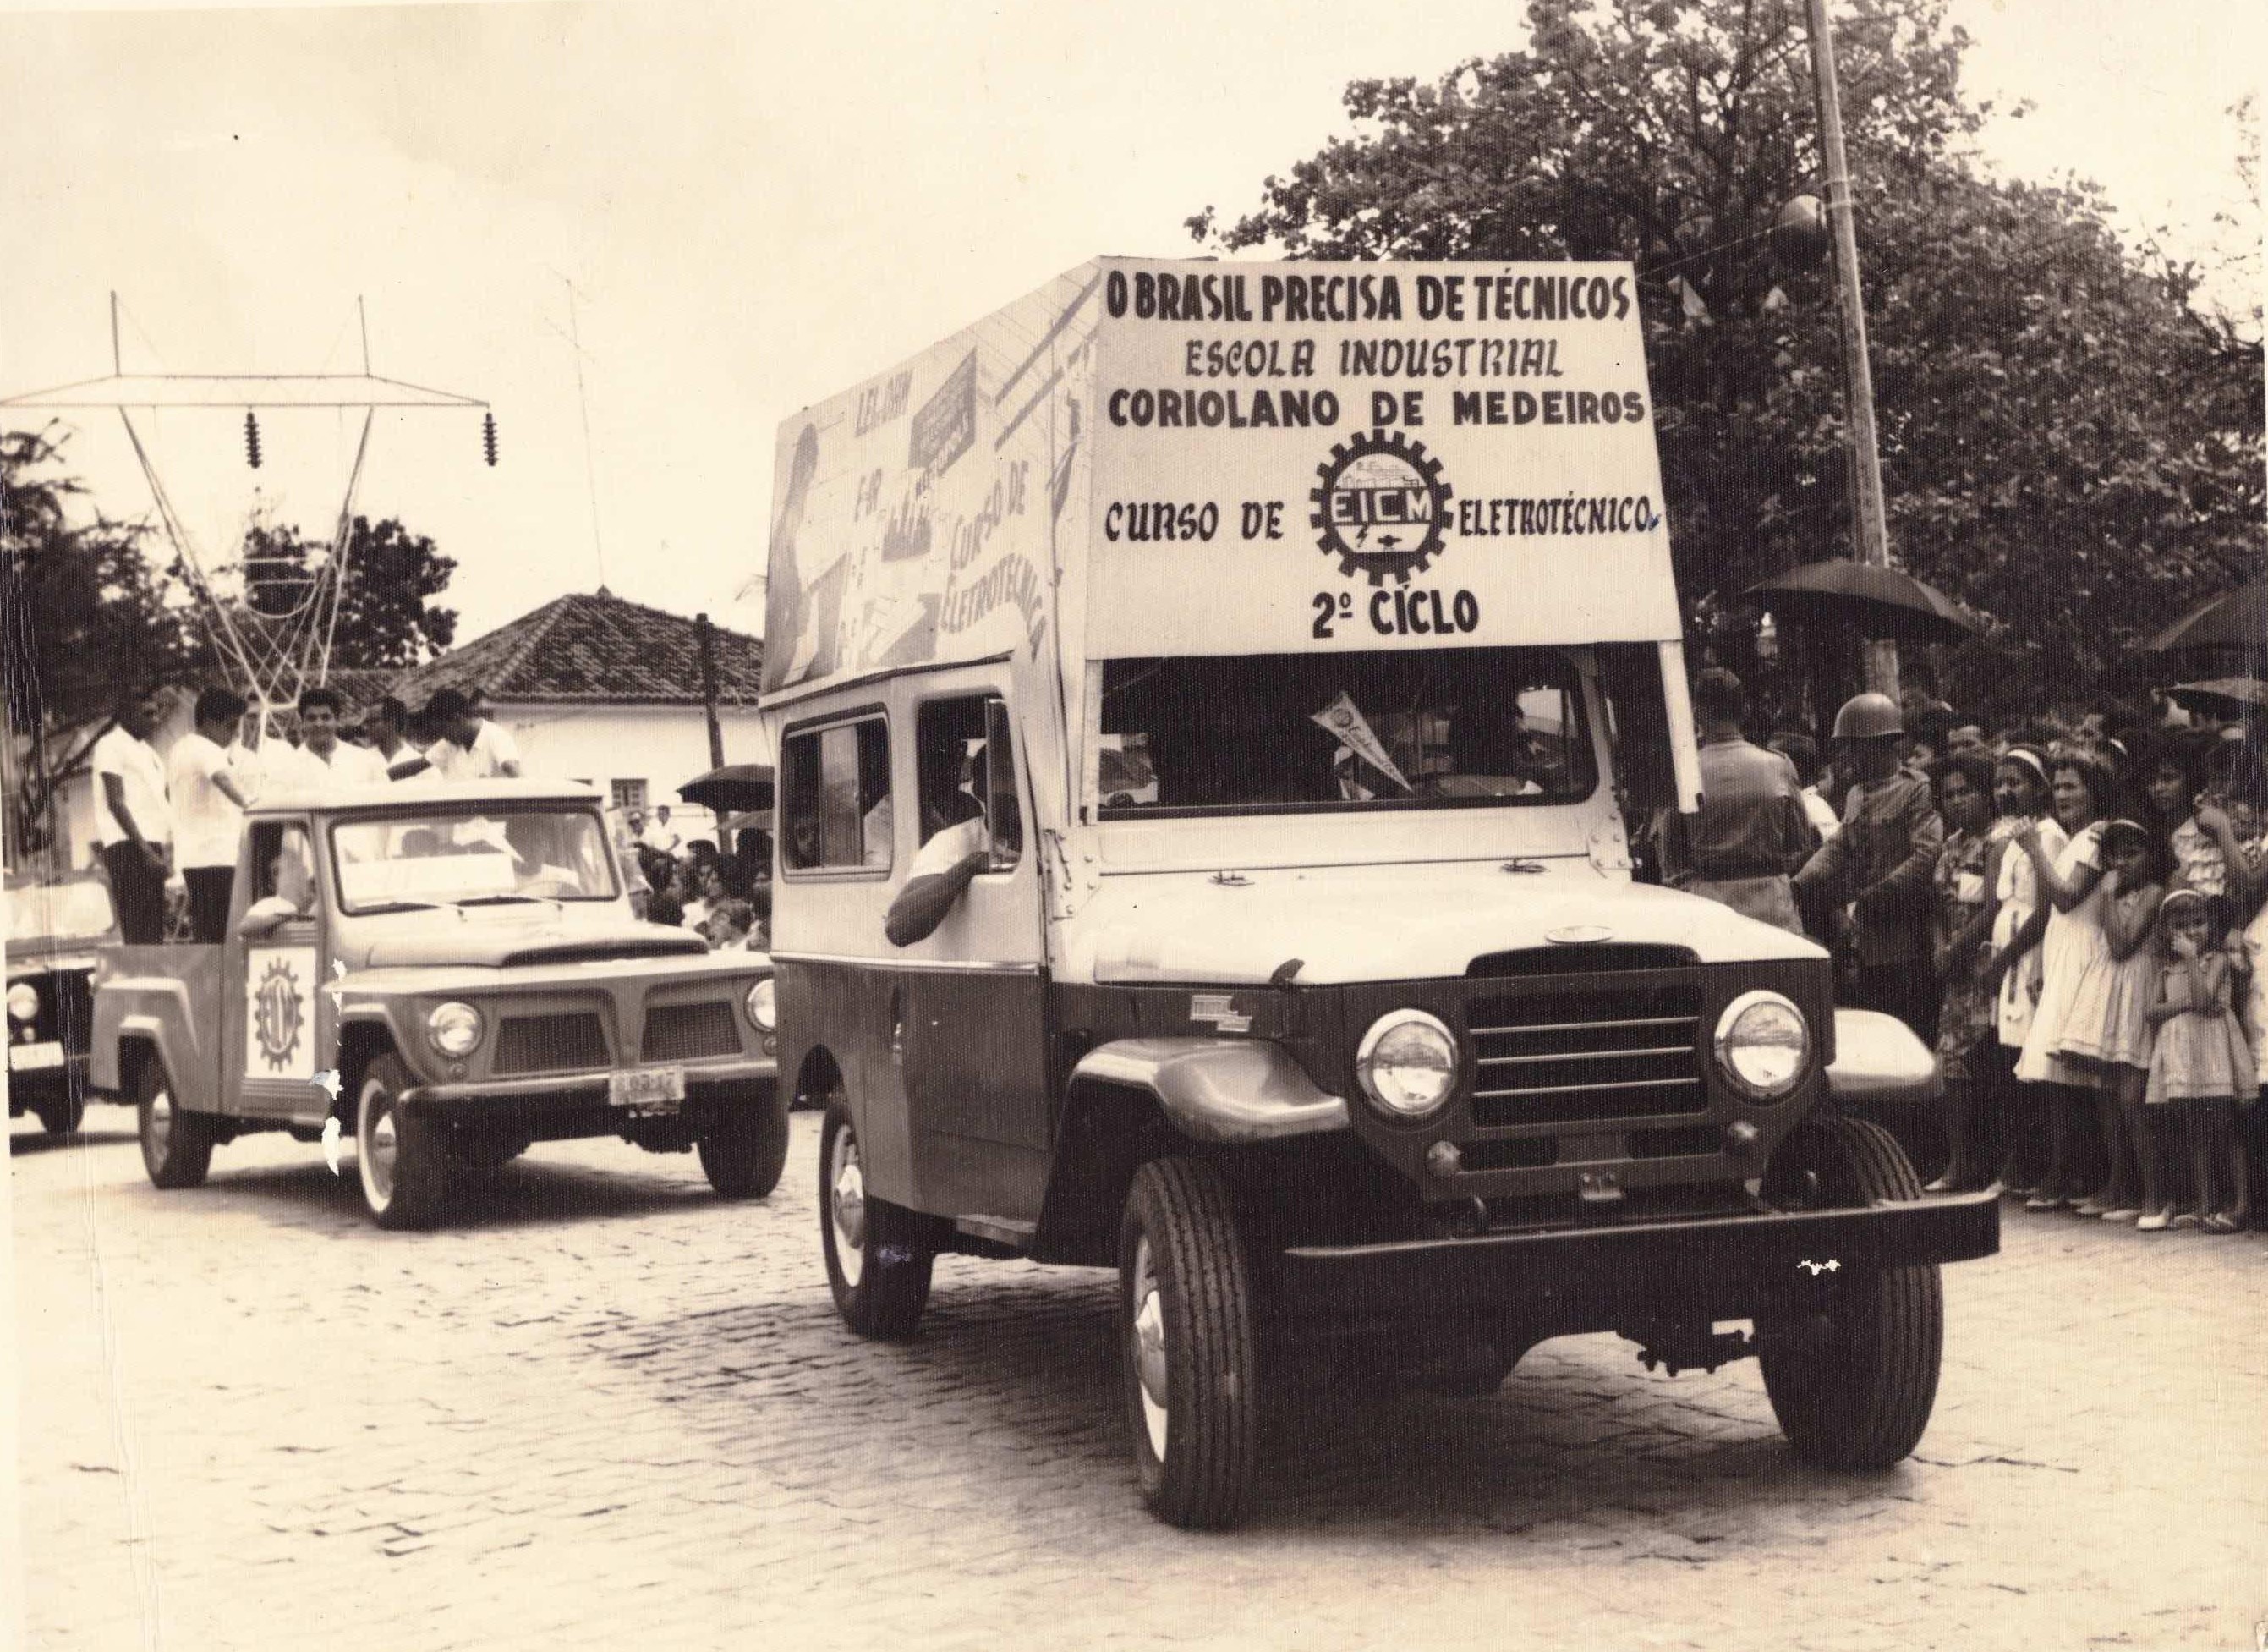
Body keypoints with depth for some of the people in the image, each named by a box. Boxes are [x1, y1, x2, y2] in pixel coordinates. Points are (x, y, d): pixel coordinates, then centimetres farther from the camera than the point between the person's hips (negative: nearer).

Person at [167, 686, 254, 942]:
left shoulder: (178, 749, 20)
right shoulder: (207, 751, -12)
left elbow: (168, 791, 34)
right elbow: (223, 779, -31)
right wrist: (245, 802, -44)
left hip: (189, 853, 10)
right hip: (214, 854, -10)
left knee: (200, 928, 13)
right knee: (214, 932, -13)